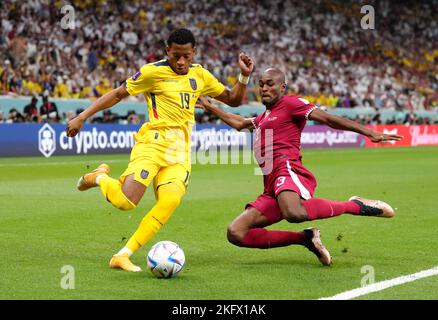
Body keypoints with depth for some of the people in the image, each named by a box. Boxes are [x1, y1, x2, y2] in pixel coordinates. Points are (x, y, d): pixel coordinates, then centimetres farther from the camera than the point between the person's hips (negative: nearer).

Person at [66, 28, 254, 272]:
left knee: (169, 203, -21)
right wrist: (82, 117, -1)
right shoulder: (153, 72, -2)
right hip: (153, 143, -4)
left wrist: (244, 76, 5)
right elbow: (118, 94, 3)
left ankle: (123, 256, -12)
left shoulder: (200, 75, 14)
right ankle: (100, 177, 15)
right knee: (125, 202, -21)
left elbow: (232, 99, 23)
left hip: (181, 151, 5)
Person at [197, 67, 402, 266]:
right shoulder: (264, 117, 32)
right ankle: (306, 239, -5)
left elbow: (328, 119, -4)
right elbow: (239, 123, 53)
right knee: (235, 233, -6)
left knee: (294, 213, -43)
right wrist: (209, 107, 56)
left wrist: (369, 133, -14)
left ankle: (356, 206, -18)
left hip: (287, 170, -9)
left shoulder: (289, 103, 6)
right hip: (272, 187, 9)